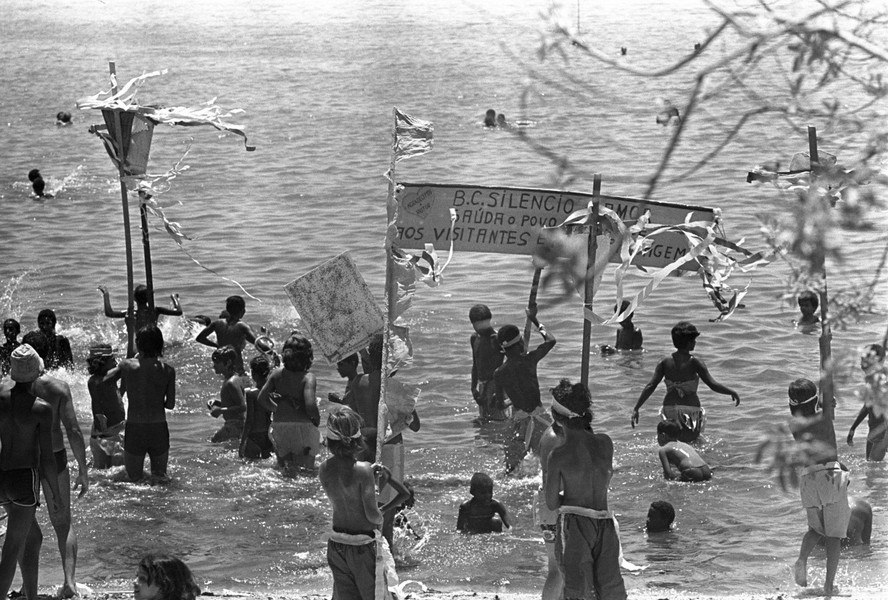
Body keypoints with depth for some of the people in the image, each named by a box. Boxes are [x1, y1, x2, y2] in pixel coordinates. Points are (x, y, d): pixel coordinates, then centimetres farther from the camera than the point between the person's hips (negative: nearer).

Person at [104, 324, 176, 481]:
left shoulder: (126, 366, -6)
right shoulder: (168, 371, -7)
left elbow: (102, 379, 10)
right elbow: (170, 405, -3)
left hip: (134, 429, 0)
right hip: (159, 429, 0)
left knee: (134, 480, 12)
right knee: (160, 477, 17)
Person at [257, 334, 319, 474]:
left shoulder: (277, 374, 0)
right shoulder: (308, 378, -14)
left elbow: (261, 399, 3)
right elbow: (310, 405, -24)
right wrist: (316, 419, -5)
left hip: (280, 425, 4)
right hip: (303, 425, -4)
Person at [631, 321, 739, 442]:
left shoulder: (665, 363, 0)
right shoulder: (694, 363, -10)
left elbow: (650, 386, -5)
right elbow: (713, 385, -12)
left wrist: (636, 409, -3)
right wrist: (732, 392, 3)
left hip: (669, 409, 4)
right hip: (690, 410, -4)